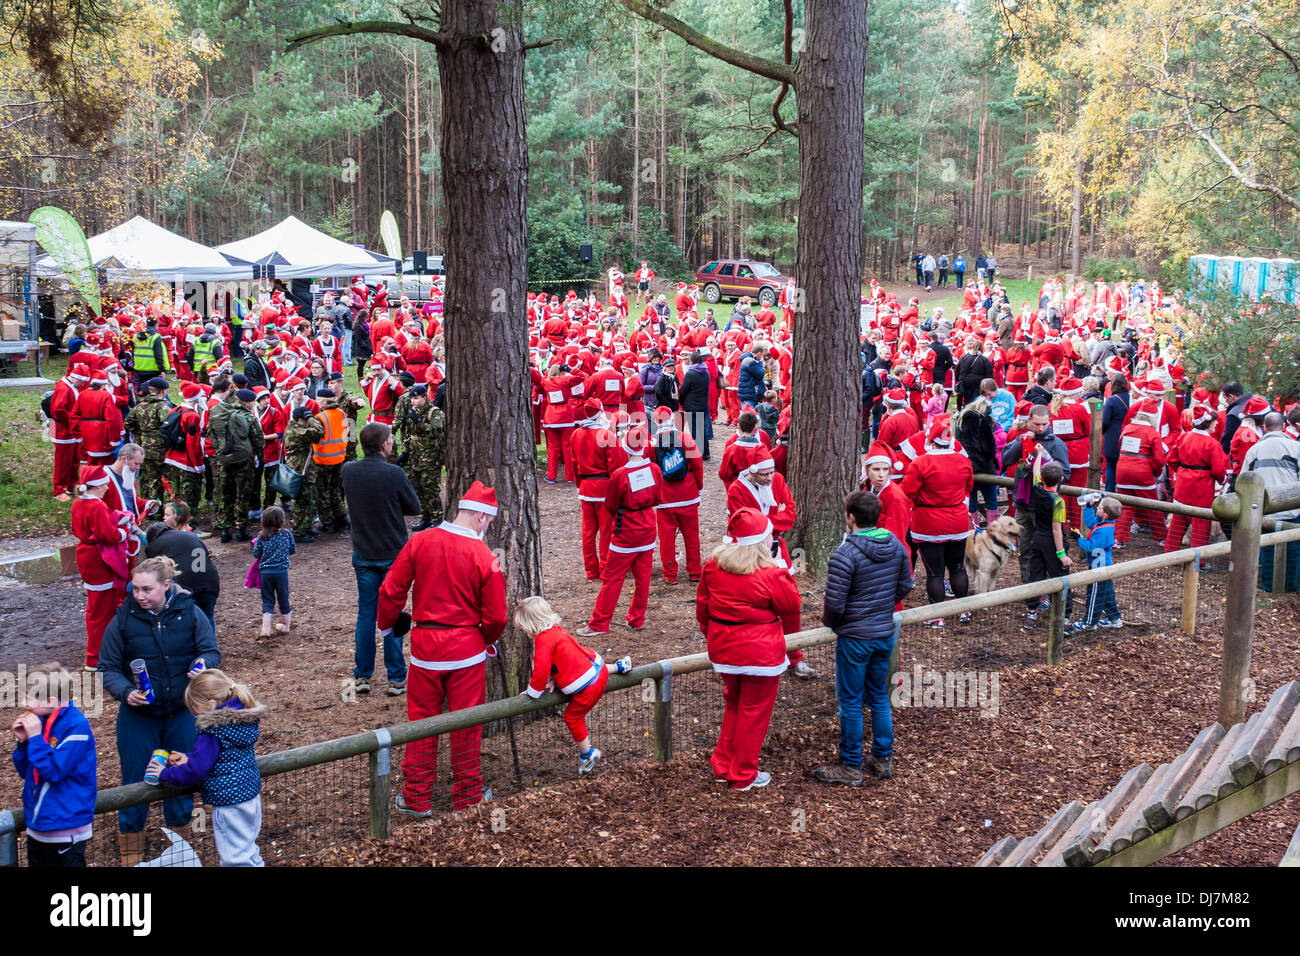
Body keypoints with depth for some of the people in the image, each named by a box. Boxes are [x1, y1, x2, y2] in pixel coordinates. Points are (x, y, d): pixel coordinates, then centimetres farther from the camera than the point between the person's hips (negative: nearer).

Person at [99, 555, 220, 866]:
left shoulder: (189, 613, -7)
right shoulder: (123, 620, -8)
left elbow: (211, 651, -1)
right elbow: (108, 668, -3)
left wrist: (203, 664, -24)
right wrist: (126, 692, -21)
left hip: (182, 714, 1)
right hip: (138, 716, -1)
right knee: (135, 784, 6)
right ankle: (131, 856, 23)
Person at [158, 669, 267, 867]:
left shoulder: (211, 732, -23)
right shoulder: (241, 719, 4)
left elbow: (195, 771, -23)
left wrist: (164, 775, -9)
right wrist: (189, 759, 10)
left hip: (230, 803, -9)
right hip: (251, 793, 9)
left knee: (236, 857, 2)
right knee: (247, 849, 23)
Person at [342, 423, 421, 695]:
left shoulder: (348, 471, -4)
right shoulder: (394, 474, -18)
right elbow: (415, 508, -7)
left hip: (363, 555, 4)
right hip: (394, 555, -4)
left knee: (365, 614, 13)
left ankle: (362, 676, 18)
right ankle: (396, 678, 12)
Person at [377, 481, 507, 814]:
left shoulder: (419, 542, -6)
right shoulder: (484, 557, -13)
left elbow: (391, 591, 0)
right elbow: (496, 616, -9)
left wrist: (386, 625, 18)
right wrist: (488, 640, 13)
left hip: (424, 645, 2)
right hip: (467, 649, -2)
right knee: (466, 724, 11)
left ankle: (416, 797, 22)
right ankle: (467, 796, 23)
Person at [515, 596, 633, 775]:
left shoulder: (543, 640, -20)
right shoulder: (555, 629, 9)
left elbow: (541, 671, -23)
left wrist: (532, 692, -8)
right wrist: (554, 681, 12)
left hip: (588, 686, -9)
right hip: (598, 668, 9)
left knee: (573, 717, 9)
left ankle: (586, 753, 22)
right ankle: (618, 667, 48)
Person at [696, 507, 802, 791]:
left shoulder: (713, 566, -4)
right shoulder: (770, 574, -20)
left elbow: (702, 608, 6)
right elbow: (792, 607, -5)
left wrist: (711, 636, 20)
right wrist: (784, 573, 1)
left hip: (722, 648, 6)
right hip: (760, 653, -5)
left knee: (733, 705, 24)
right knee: (754, 712, 9)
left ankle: (722, 766, 31)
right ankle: (743, 775, 19)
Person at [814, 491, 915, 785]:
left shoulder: (844, 554, -22)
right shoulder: (896, 546, -1)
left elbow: (834, 604, -20)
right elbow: (905, 587, 10)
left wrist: (829, 620, 1)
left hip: (854, 638, -6)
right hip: (886, 634, 7)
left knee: (851, 702, 6)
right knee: (879, 697, 20)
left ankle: (851, 767, 16)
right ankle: (883, 759, 28)